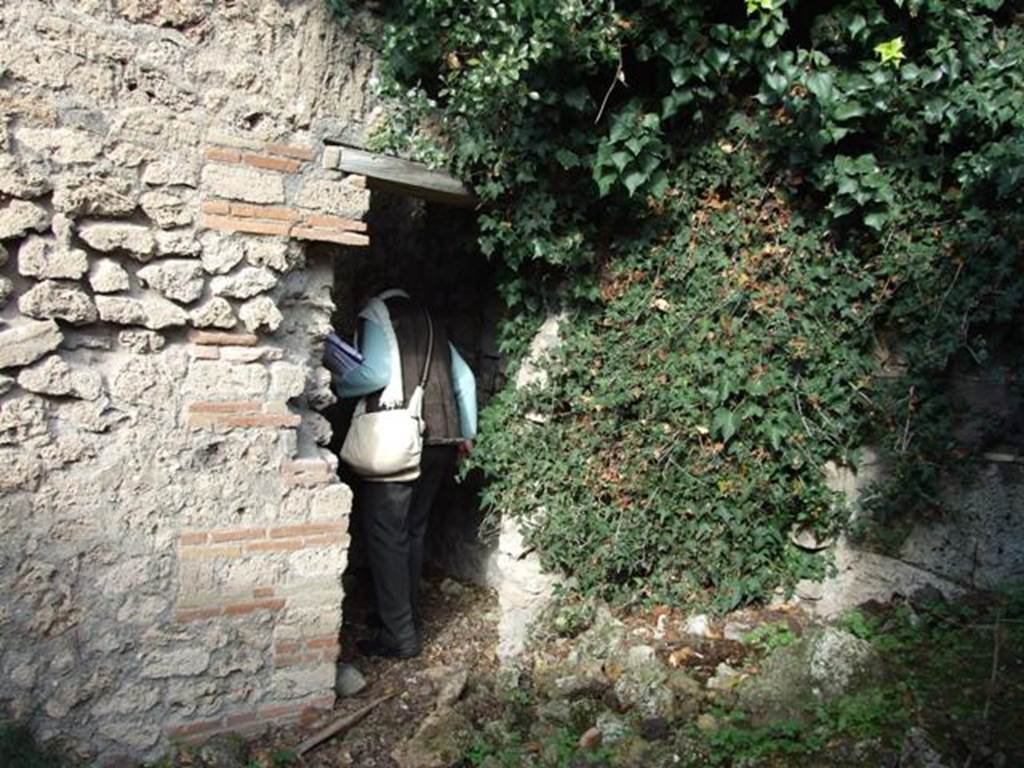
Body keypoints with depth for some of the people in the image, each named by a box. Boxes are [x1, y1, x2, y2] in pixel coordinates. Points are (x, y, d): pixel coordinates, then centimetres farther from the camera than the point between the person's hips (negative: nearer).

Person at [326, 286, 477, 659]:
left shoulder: (376, 316, 3)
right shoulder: (431, 325, 21)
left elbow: (375, 373, -12)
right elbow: (464, 378, 20)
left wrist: (336, 382, 5)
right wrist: (466, 432, 24)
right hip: (441, 442, 7)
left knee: (385, 535, -2)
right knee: (413, 530, 17)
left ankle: (399, 635, -2)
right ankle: (409, 616, 25)